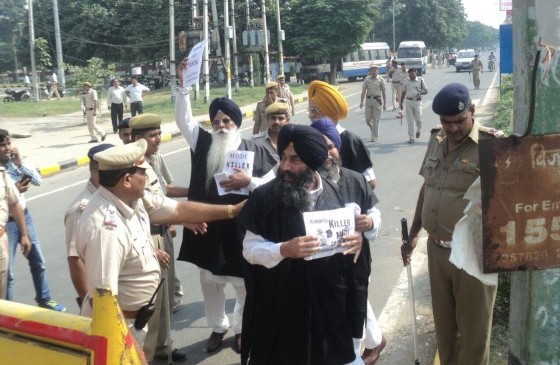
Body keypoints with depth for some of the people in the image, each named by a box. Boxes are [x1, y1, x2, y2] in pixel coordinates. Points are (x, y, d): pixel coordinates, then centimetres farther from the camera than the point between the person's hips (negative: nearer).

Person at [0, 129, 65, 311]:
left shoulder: (15, 161, -1)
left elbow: (38, 180, -5)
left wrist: (20, 163, -14)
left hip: (24, 216, 6)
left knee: (38, 262, 18)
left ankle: (44, 299, 36)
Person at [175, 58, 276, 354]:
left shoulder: (253, 149, -1)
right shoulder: (203, 143, 5)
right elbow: (183, 120, -7)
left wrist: (248, 180, -19)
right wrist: (183, 86, -17)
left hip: (241, 228, -2)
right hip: (207, 226, 2)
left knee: (244, 283, 9)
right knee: (210, 281, 14)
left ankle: (241, 328, 32)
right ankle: (217, 327, 35)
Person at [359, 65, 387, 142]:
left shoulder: (381, 80, 1)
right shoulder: (367, 79, 5)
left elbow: (383, 92, 3)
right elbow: (363, 91, 4)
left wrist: (385, 103, -1)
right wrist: (361, 102, -5)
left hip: (377, 100, -2)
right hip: (368, 100, 2)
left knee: (376, 119, -2)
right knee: (368, 119, 4)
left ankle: (374, 137, 4)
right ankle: (374, 131, 32)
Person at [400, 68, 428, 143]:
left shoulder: (420, 80, 0)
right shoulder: (406, 81, 7)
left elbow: (426, 91, 3)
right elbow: (403, 92, 14)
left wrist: (421, 93, -19)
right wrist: (401, 103, 12)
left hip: (417, 101, -2)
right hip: (408, 101, 2)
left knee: (418, 119, -1)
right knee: (410, 120, 2)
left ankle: (418, 130, 32)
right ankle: (411, 138, 7)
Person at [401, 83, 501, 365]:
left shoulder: (491, 144, -14)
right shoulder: (436, 141, 6)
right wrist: (413, 234, 17)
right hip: (436, 249, 6)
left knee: (473, 328, 10)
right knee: (443, 323, 20)